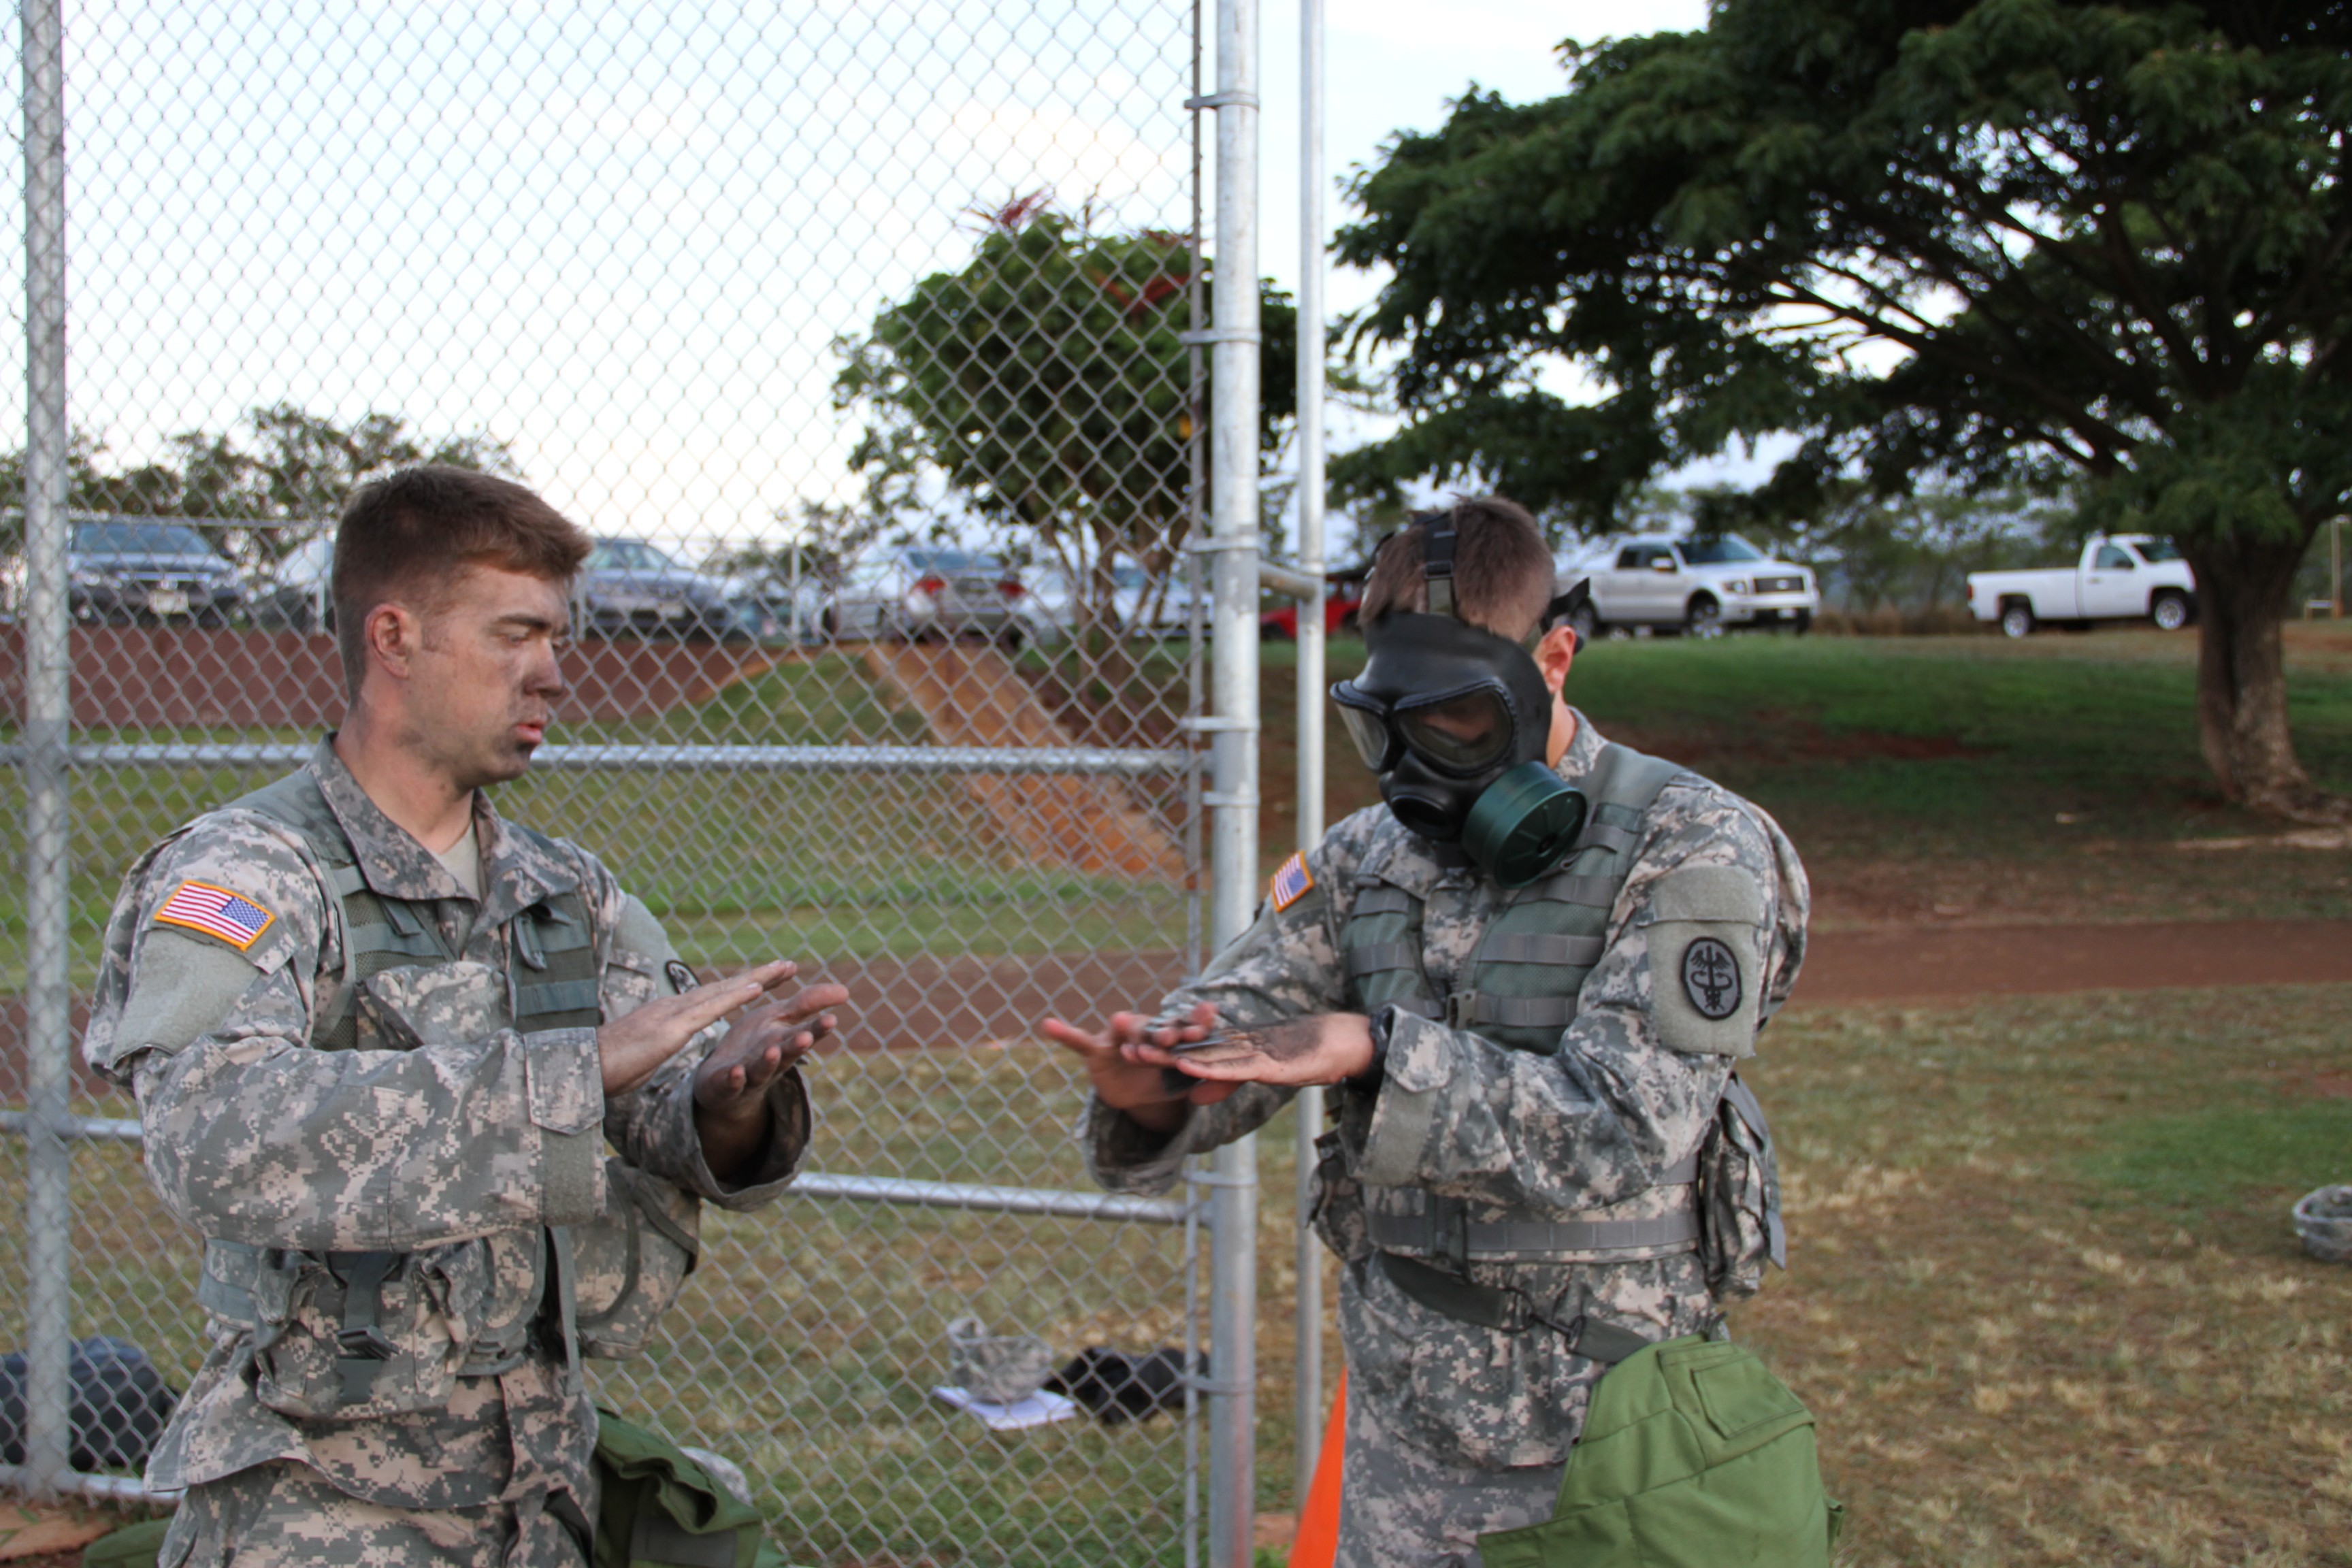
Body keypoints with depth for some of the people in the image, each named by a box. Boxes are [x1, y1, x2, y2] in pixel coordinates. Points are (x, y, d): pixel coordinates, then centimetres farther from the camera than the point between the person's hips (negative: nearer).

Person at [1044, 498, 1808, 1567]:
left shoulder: (1691, 848, -12)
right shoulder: (1362, 859, 4)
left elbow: (1624, 1129, -21)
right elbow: (1228, 1023, -1)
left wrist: (1382, 1056, -30)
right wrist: (1148, 1089, -26)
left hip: (1611, 1411, -4)